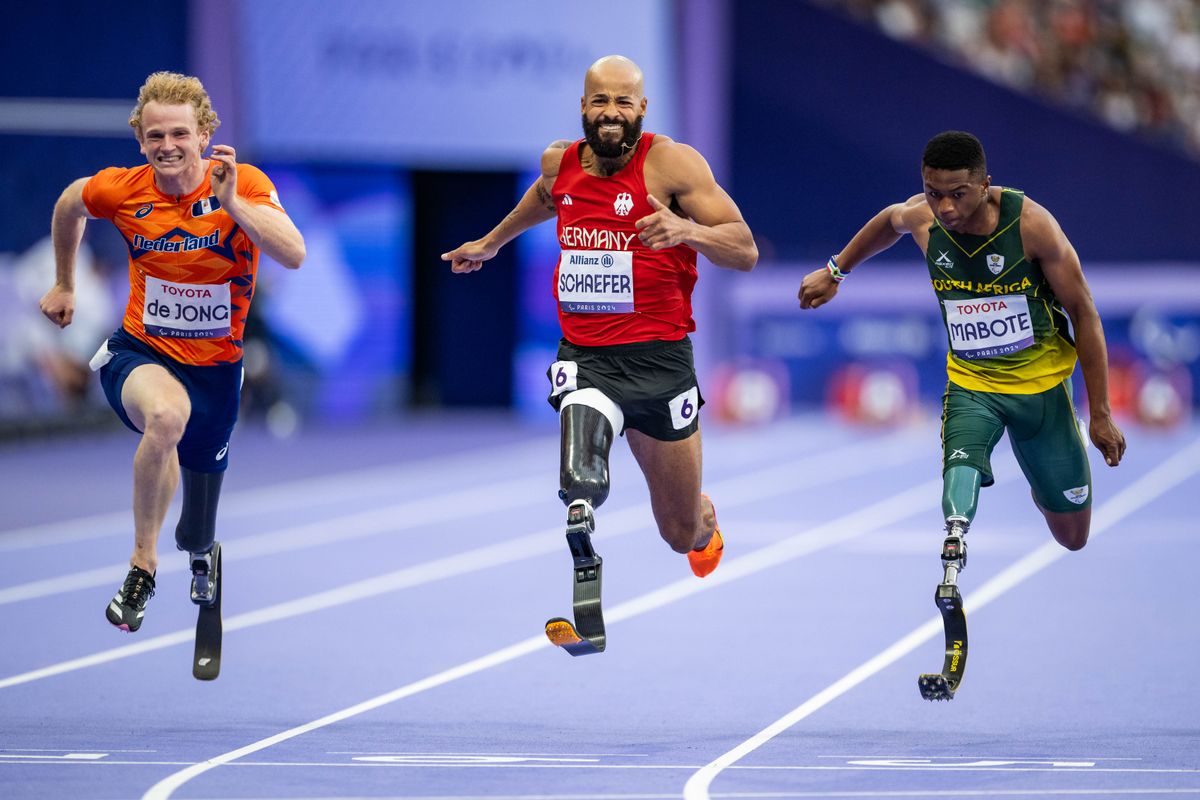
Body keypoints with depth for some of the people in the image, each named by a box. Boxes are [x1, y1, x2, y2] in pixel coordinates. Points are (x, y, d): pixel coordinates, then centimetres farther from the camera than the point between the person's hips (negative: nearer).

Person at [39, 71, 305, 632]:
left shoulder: (245, 185, -15)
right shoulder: (122, 191, -9)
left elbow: (293, 255, -30)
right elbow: (69, 204, 15)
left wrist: (231, 203, -39)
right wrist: (64, 284, 22)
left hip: (214, 364, 1)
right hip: (139, 353, -1)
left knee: (197, 536, 11)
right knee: (167, 414, -40)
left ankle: (200, 552, 53)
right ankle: (143, 563, -24)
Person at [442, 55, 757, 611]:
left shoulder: (671, 162, -9)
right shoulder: (558, 162, 4)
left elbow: (746, 253, -13)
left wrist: (686, 229, -32)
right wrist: (490, 243, 45)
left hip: (658, 357, -1)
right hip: (584, 354, 2)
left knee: (682, 534, 14)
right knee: (582, 483, -34)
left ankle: (704, 521, 50)